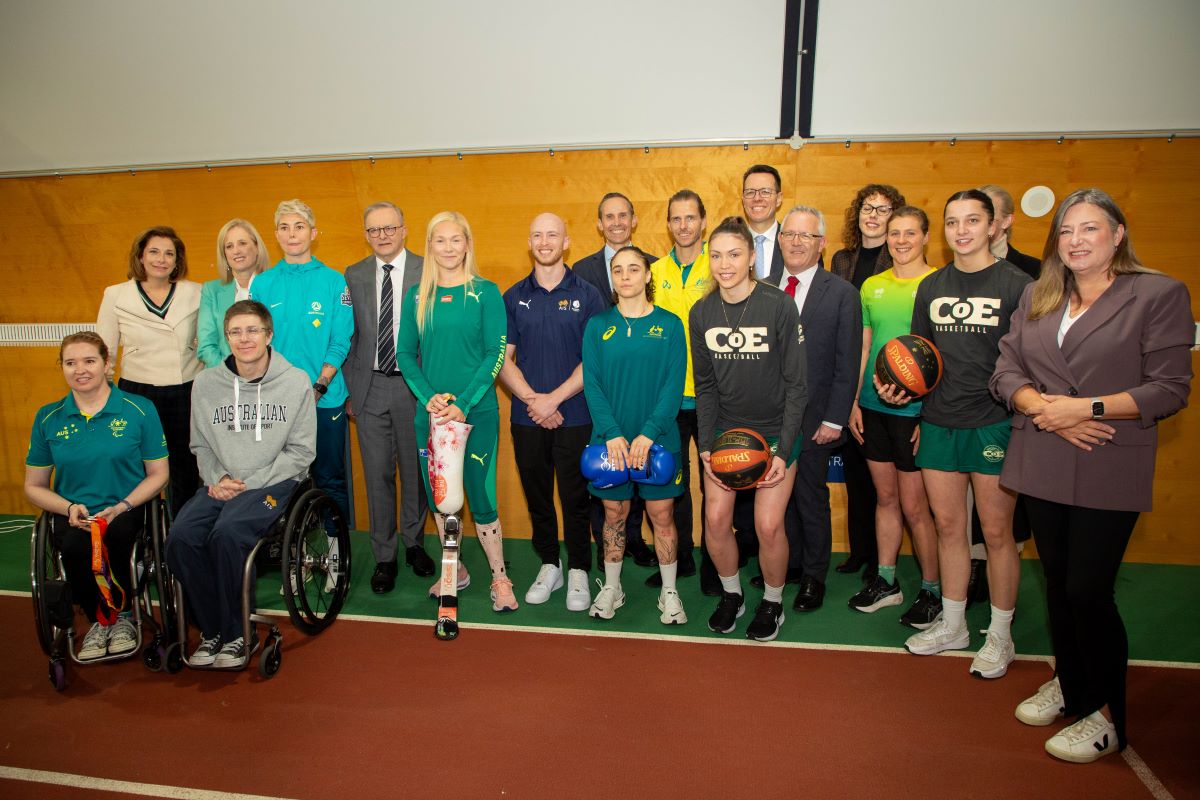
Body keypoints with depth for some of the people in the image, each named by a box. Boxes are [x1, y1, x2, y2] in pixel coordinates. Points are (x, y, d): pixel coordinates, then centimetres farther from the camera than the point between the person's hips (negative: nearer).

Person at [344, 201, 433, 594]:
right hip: (370, 387, 2)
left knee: (415, 470, 10)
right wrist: (349, 389, 7)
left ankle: (414, 543, 30)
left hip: (414, 386, -2)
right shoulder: (354, 276, 7)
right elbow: (349, 336, 9)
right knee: (377, 474, 6)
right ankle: (384, 557, 19)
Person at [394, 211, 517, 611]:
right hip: (430, 412, 4)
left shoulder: (485, 292, -2)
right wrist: (429, 397, -10)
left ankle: (500, 578, 15)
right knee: (438, 496, 12)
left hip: (477, 412, -3)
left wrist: (463, 403, -15)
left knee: (481, 498, -2)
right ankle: (454, 571, 30)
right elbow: (405, 354, 6)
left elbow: (496, 353, -7)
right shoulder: (417, 296, 7)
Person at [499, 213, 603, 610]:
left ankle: (578, 570, 19)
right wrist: (532, 399, -9)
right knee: (537, 495, 11)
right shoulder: (513, 297, 7)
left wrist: (554, 398, -12)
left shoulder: (587, 295, 1)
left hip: (574, 416, -2)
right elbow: (503, 358, 4)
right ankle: (548, 565, 28)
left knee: (575, 496, 3)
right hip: (527, 416, 2)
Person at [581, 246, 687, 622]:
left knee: (662, 514, 6)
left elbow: (675, 384, -5)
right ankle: (611, 588, 27)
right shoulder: (598, 325, 4)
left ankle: (669, 592, 22)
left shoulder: (669, 324, 1)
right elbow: (591, 383, -2)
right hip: (609, 438, 1)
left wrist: (649, 433, -16)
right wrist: (612, 434, -14)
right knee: (614, 513, 10)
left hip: (658, 438, -1)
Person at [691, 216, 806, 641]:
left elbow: (796, 383, -10)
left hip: (774, 431, -3)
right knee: (716, 519, -2)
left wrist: (783, 450, -14)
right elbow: (706, 385, 4)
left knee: (768, 525, -6)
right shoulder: (701, 312, -1)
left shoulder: (780, 306, -13)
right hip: (724, 429, 3)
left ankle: (772, 602, 22)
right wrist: (705, 446, -4)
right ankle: (731, 595, 25)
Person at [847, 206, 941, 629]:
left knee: (915, 506, 1)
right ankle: (886, 581, 28)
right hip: (873, 407, 5)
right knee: (885, 497, 15)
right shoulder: (872, 286, 9)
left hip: (916, 410, -5)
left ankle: (932, 591, 19)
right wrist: (854, 401, 8)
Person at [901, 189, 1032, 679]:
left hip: (994, 424, -4)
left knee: (996, 532, 5)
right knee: (948, 526, 13)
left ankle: (1000, 635, 22)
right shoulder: (931, 287, 9)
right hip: (938, 422, 5)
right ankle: (952, 625, 29)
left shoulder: (1016, 285, -5)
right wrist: (896, 383, -2)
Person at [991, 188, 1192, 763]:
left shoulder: (1160, 294, -3)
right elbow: (1006, 371, 6)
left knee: (1088, 590, -3)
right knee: (1057, 581, 14)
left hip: (1109, 472, -4)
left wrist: (1087, 407, -18)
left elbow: (1170, 389, -8)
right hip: (1043, 466, 5)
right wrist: (1042, 408, -12)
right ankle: (1068, 685, 35)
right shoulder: (1036, 296, 11)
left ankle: (1106, 717, 17)